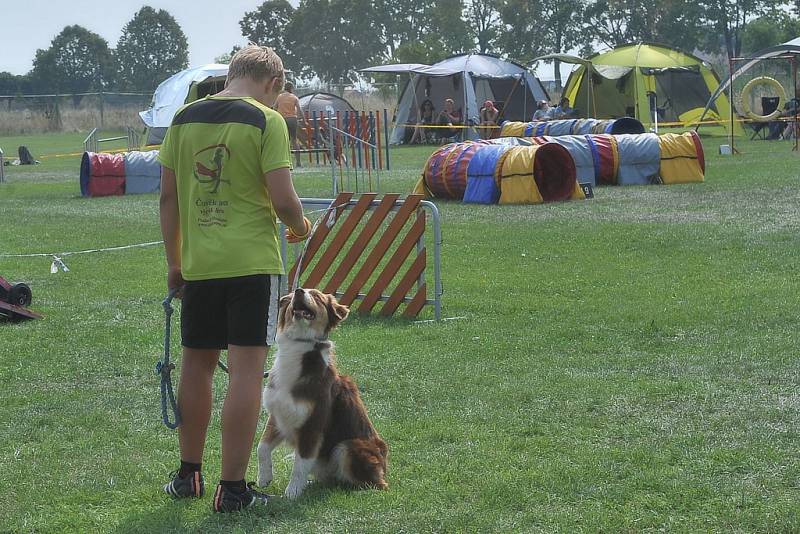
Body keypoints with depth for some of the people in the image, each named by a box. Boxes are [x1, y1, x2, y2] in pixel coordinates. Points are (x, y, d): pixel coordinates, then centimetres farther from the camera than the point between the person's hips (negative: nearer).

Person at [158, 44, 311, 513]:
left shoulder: (184, 118, 7)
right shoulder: (266, 121, -7)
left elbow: (169, 197, 9)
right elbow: (283, 199, -14)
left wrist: (174, 262, 17)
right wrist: (300, 227, 8)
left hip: (197, 264, 5)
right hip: (252, 263, -5)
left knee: (197, 366, 16)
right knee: (246, 370, -1)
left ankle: (189, 474, 27)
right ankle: (233, 488, -1)